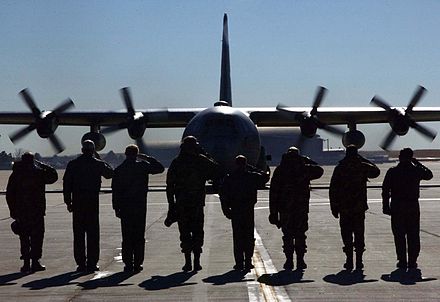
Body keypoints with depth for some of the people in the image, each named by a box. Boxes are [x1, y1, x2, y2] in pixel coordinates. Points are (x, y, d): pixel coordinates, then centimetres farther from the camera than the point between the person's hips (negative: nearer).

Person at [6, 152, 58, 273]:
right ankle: (35, 262, 1)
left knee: (24, 237, 9)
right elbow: (54, 175, 14)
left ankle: (26, 263, 7)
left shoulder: (15, 175, 4)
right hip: (37, 211, -2)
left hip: (21, 212, 2)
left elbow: (9, 194, 4)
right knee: (37, 236, 4)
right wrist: (41, 165, 13)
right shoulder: (39, 173, -3)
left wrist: (13, 211, 8)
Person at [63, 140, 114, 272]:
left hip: (77, 202, 1)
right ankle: (92, 263, 2)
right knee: (93, 233, 3)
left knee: (78, 234, 5)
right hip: (93, 202, -1)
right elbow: (110, 173, 16)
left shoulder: (72, 164, 3)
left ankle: (81, 263, 5)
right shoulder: (98, 164, -1)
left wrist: (68, 202, 8)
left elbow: (66, 184, 3)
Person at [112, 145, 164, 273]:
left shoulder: (118, 170, 2)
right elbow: (160, 168, 6)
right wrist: (147, 158, 10)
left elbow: (115, 191, 1)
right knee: (139, 237, 5)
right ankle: (137, 264, 3)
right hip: (140, 207, -1)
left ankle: (128, 264, 4)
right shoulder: (142, 167, -4)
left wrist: (116, 208, 6)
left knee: (127, 237, 6)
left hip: (125, 208, 1)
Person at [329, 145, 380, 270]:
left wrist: (334, 207, 2)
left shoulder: (339, 168, -3)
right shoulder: (363, 167, 0)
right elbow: (376, 171, 22)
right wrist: (364, 160, 17)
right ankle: (359, 261, 6)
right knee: (359, 235, 8)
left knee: (346, 235, 5)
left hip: (344, 208, -1)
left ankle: (349, 261, 2)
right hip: (359, 207, 1)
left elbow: (333, 189, -4)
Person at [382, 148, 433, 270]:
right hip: (413, 207, 1)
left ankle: (402, 261, 3)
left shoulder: (392, 172, -2)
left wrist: (385, 206, 2)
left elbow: (385, 191, -3)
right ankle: (412, 261, 5)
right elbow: (429, 175, 20)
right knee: (413, 236, 6)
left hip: (397, 207, 0)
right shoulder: (416, 171, -1)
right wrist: (418, 163, 19)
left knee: (399, 236, 5)